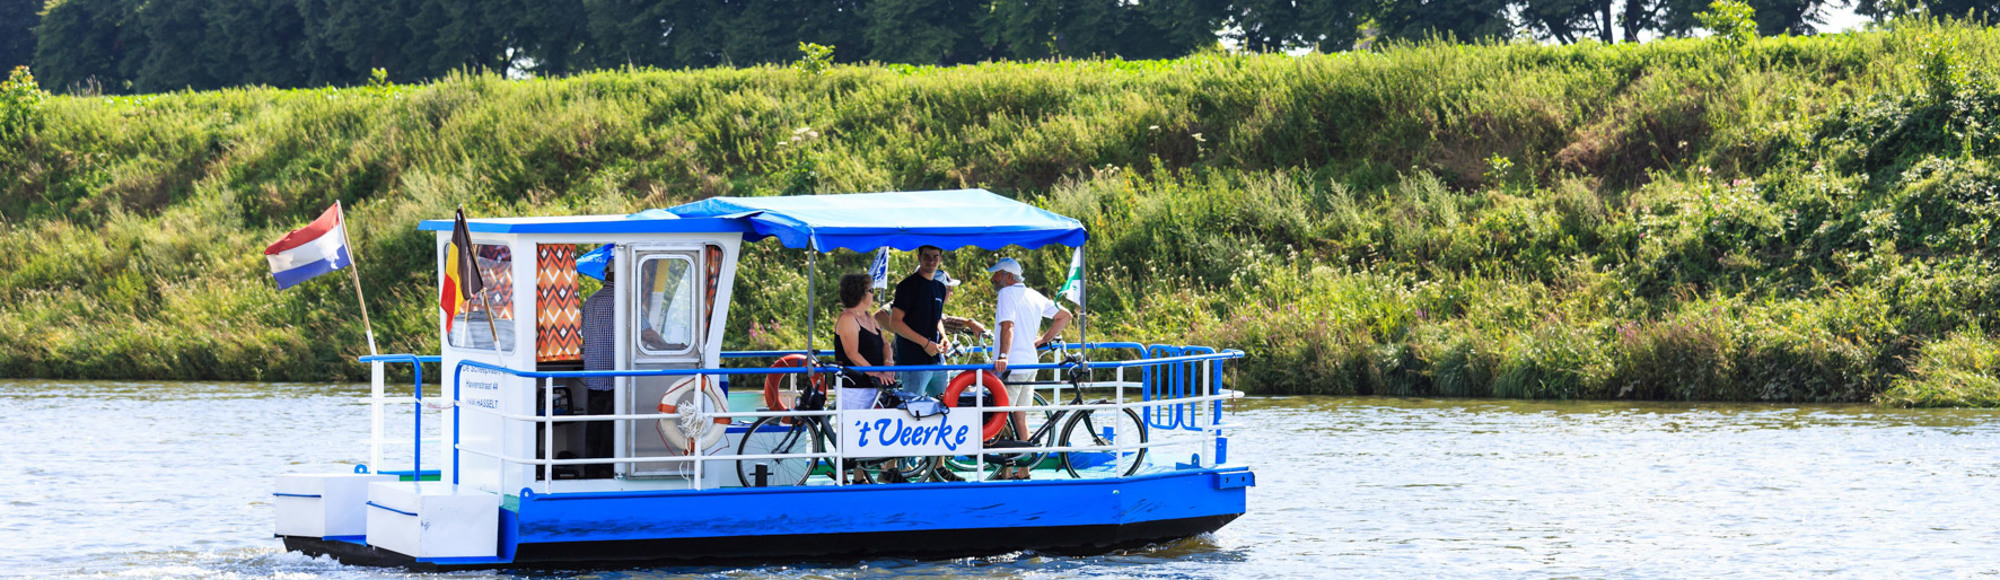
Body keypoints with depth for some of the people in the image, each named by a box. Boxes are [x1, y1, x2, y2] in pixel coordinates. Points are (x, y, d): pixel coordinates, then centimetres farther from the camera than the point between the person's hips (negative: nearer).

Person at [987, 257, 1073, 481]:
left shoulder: (1007, 294, -9)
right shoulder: (1034, 296, 15)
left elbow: (1008, 326, -24)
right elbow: (1065, 315, 23)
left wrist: (1002, 356, -35)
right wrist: (1042, 340, 21)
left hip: (1010, 366, -8)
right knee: (1020, 418, 13)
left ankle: (1005, 472, -7)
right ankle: (1023, 470, 15)